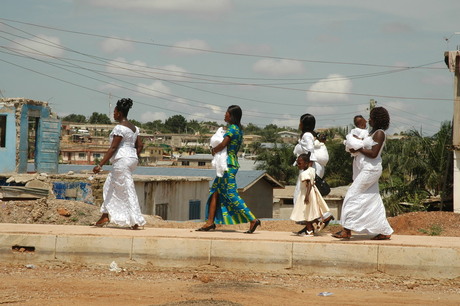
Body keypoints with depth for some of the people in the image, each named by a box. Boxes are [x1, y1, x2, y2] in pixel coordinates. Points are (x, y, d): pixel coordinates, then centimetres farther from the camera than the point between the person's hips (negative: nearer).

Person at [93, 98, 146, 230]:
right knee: (110, 185, 19)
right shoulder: (133, 127, 13)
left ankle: (135, 221, -7)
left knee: (127, 190, -7)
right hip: (132, 159, 10)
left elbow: (113, 148, -19)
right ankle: (105, 215, 20)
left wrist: (100, 165, -19)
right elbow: (140, 145, 15)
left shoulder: (120, 128, -15)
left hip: (122, 160, -10)